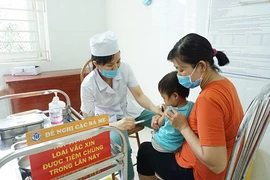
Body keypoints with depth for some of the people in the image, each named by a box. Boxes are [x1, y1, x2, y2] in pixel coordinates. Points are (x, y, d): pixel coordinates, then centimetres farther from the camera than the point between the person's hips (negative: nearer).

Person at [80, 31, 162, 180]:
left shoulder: (124, 68, -19)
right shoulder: (88, 85, -26)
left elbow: (139, 95, -15)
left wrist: (153, 108, -37)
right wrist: (116, 125, -39)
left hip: (128, 109, 4)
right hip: (108, 119, -3)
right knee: (121, 145, -33)